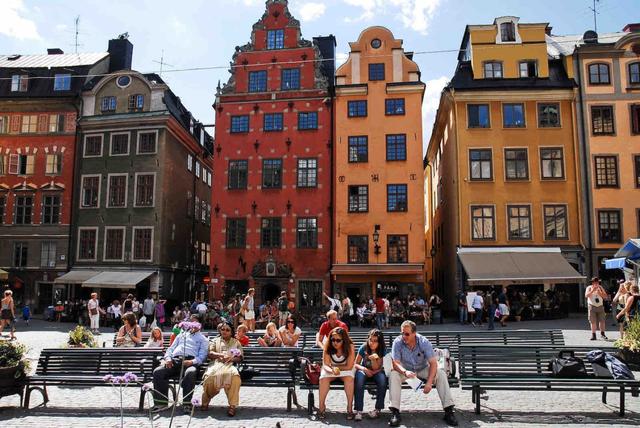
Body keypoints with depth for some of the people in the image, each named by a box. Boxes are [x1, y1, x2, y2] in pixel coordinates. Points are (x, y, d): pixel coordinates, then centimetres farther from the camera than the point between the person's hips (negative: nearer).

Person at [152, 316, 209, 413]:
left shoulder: (203, 339, 22)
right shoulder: (181, 335, 35)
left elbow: (202, 356, 7)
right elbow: (171, 349, 27)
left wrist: (192, 361, -14)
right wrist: (168, 358, 3)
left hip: (190, 361, -3)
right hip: (175, 360, 4)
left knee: (190, 373, -40)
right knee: (157, 372, -25)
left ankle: (187, 403, -33)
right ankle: (161, 402, -19)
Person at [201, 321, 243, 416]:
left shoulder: (236, 342, 23)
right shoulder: (215, 341, 23)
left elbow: (240, 358, 13)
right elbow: (210, 354, 6)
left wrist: (231, 358, -9)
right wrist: (221, 355, -11)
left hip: (230, 365, 0)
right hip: (216, 364, 0)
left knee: (235, 377, -37)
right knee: (210, 376, -35)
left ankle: (232, 406, -32)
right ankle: (206, 401, -11)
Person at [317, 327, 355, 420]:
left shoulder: (350, 347, -21)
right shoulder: (328, 347, -17)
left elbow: (349, 366, -19)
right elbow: (325, 365, -20)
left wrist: (337, 367, -17)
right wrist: (332, 370, -40)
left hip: (345, 370, -1)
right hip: (331, 370, 1)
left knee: (349, 378, -33)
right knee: (323, 378, -28)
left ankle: (349, 408, -25)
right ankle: (321, 407, -18)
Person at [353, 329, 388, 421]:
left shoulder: (382, 350, -13)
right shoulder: (363, 348, -13)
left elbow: (376, 368, -14)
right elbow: (356, 364, -8)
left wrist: (373, 359, -34)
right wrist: (365, 369, -27)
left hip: (376, 372, 0)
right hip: (364, 370, 0)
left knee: (382, 379, -33)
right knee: (359, 379, -34)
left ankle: (378, 409, -20)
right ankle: (358, 410, -31)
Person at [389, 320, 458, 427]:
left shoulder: (424, 342, -19)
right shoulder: (398, 342, -19)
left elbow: (433, 363, -22)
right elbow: (396, 363, -22)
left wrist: (429, 382, -34)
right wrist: (405, 372, -45)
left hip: (423, 369, 1)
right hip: (405, 370, 0)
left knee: (441, 374, -25)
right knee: (393, 375, -31)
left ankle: (449, 410, -21)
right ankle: (395, 412, -31)